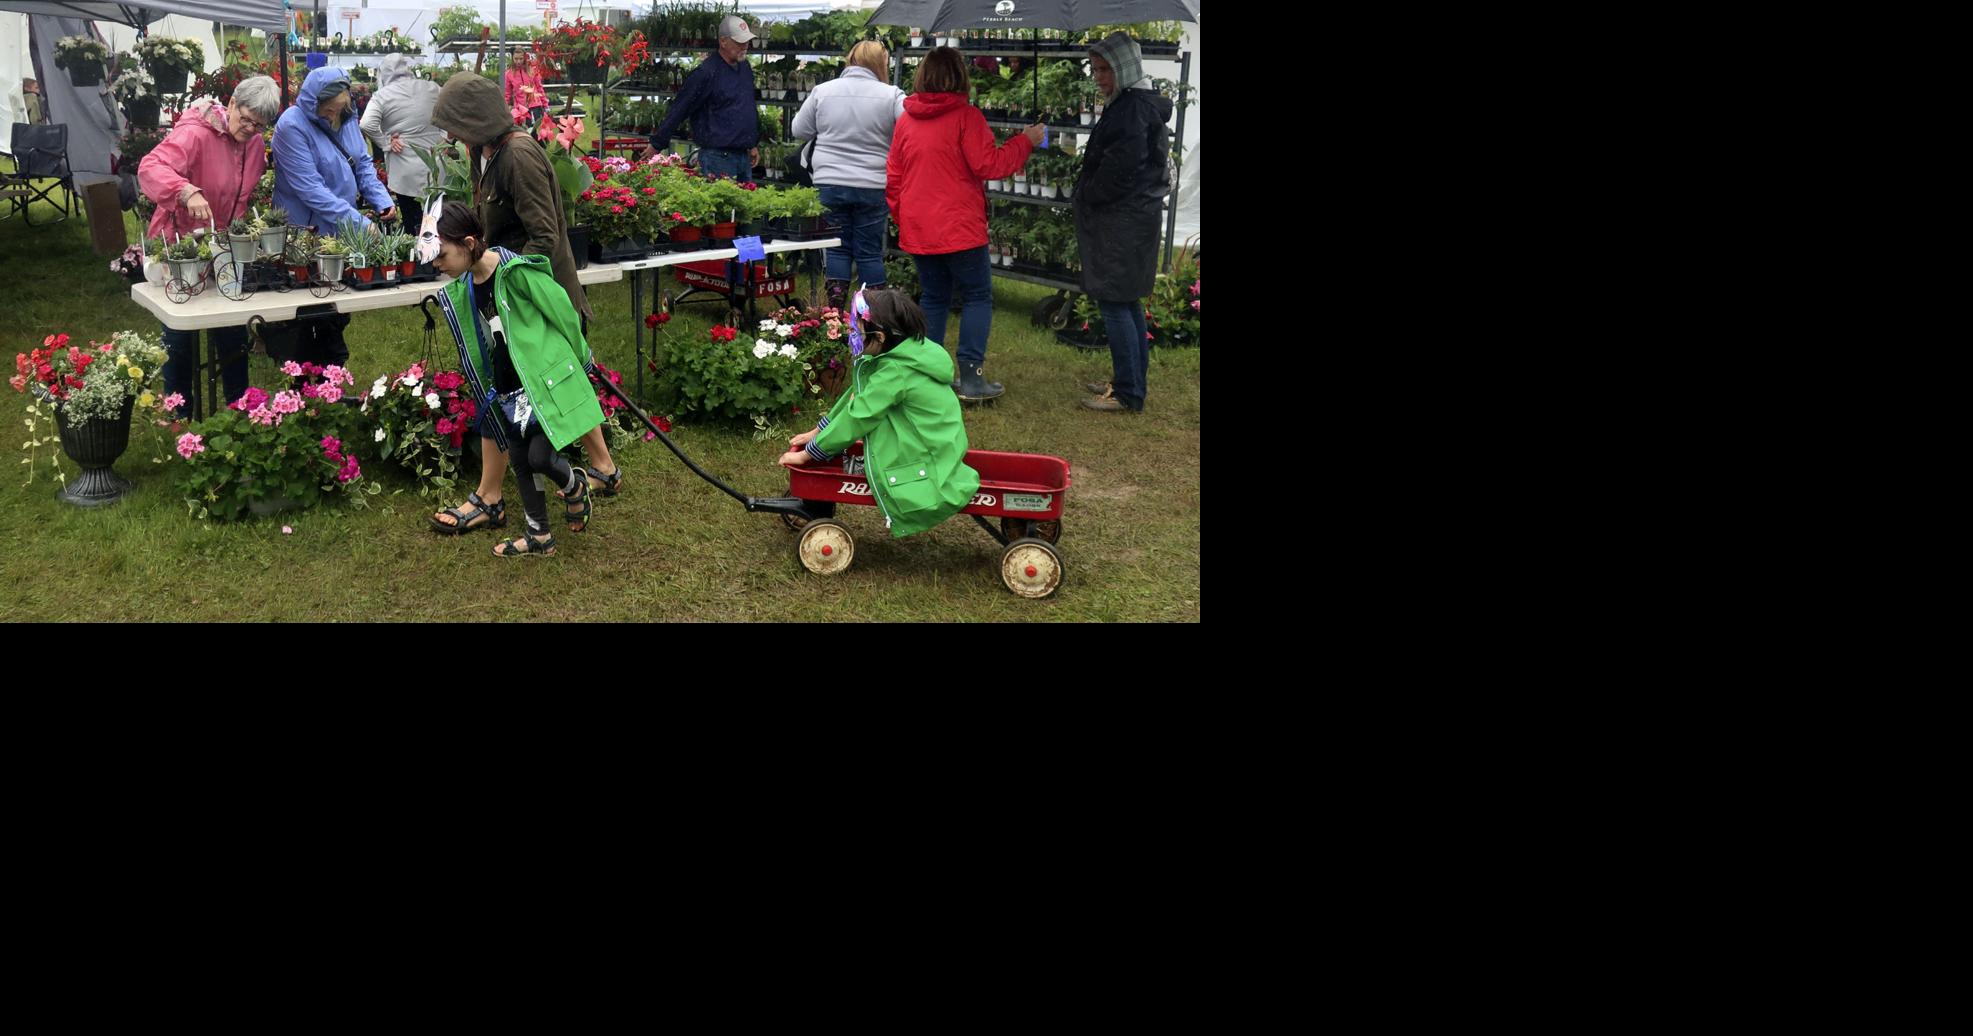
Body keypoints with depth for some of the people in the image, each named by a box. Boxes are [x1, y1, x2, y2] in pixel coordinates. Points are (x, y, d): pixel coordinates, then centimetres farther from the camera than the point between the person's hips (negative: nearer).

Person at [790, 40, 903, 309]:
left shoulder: (823, 91, 1)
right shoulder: (891, 96, -7)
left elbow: (800, 131, 9)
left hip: (830, 184, 2)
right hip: (873, 186, -2)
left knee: (837, 248, 11)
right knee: (870, 251, 7)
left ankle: (835, 310, 11)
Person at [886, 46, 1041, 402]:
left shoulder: (905, 120, 7)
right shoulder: (965, 116, -11)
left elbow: (892, 178, 11)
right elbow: (988, 165, -12)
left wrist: (901, 217, 23)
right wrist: (1025, 141, 0)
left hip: (917, 231, 6)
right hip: (958, 227, -5)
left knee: (934, 298, 16)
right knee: (977, 297, 5)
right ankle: (971, 377, -2)